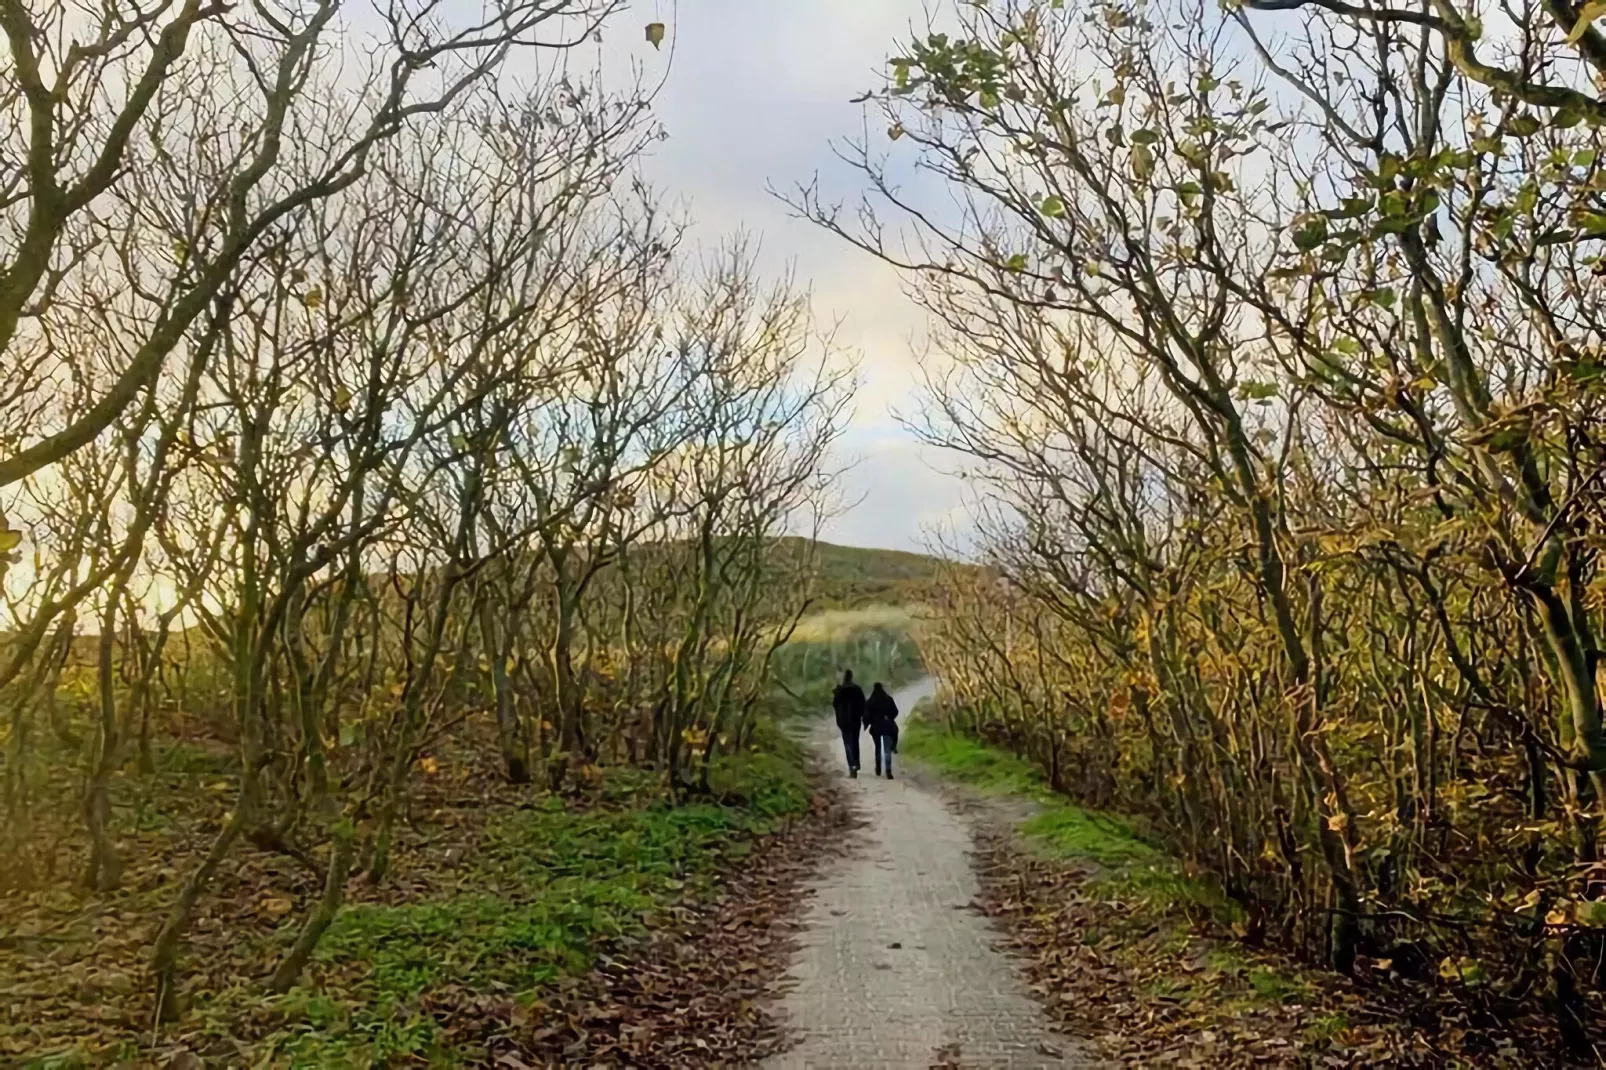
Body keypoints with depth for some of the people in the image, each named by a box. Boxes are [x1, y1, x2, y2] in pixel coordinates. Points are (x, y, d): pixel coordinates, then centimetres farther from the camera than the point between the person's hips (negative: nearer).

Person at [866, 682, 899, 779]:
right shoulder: (889, 699, -3)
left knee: (878, 748, 20)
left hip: (876, 727, 0)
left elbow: (867, 715, -11)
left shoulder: (870, 702, -7)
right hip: (887, 727, 0)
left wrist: (866, 723, 7)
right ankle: (888, 770, -18)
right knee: (887, 749, -2)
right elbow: (895, 712, 3)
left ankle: (878, 769, 25)